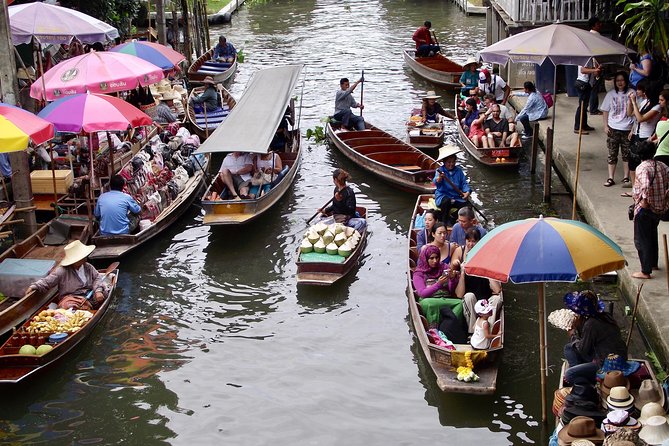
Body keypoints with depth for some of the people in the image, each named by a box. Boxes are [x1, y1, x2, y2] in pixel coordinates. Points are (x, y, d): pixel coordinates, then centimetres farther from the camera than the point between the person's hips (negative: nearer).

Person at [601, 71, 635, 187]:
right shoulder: (611, 94, 3)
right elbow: (605, 110, 7)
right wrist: (605, 126, 3)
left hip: (627, 129, -1)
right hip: (613, 128, 2)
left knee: (626, 154, 7)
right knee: (612, 154, 4)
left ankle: (626, 177, 17)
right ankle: (610, 178, 9)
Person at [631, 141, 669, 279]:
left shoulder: (642, 168, -20)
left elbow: (646, 185, -38)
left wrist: (645, 200, -26)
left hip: (645, 209, -7)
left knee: (642, 240, 2)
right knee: (652, 235, 27)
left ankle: (646, 271, 5)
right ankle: (653, 262, 41)